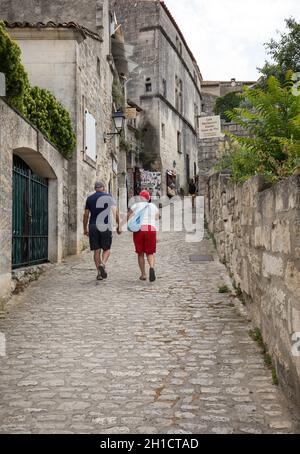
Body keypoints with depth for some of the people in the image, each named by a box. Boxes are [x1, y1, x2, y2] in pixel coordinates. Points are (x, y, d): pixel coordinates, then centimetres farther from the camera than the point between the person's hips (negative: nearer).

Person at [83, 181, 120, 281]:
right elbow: (115, 212, -4)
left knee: (96, 250, 5)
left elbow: (86, 215, 7)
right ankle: (102, 264, -18)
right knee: (106, 249, 9)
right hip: (106, 226, -2)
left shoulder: (90, 198, 9)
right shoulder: (109, 196, 3)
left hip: (93, 227, 2)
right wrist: (118, 225, 1)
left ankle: (99, 273, 3)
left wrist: (85, 228, 15)